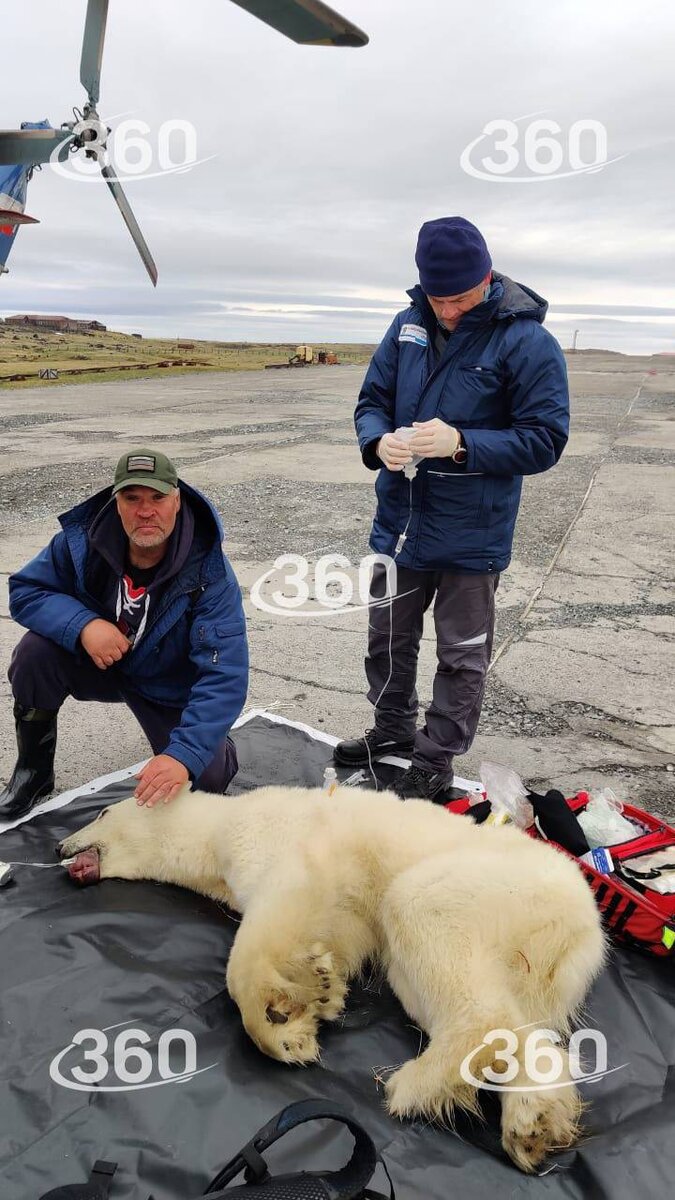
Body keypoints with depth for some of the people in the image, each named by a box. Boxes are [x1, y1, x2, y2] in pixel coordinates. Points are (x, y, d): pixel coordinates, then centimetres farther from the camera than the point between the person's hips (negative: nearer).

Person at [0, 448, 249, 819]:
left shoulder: (210, 574, -30)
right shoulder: (83, 538, -21)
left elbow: (224, 675, -37)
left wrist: (184, 755, -51)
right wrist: (82, 624, -34)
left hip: (169, 687, -2)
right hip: (99, 660, 3)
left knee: (207, 779, -19)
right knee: (35, 651, -26)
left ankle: (220, 748, 21)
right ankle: (34, 771, 0)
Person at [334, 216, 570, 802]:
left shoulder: (527, 341, -14)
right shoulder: (410, 324, 0)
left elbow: (544, 441, -16)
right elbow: (372, 399, 6)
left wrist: (461, 443, -28)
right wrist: (379, 441, -17)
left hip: (472, 535, -5)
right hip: (400, 520, 5)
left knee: (462, 655, 9)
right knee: (388, 637, 20)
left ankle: (434, 764, 27)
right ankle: (393, 731, 43)